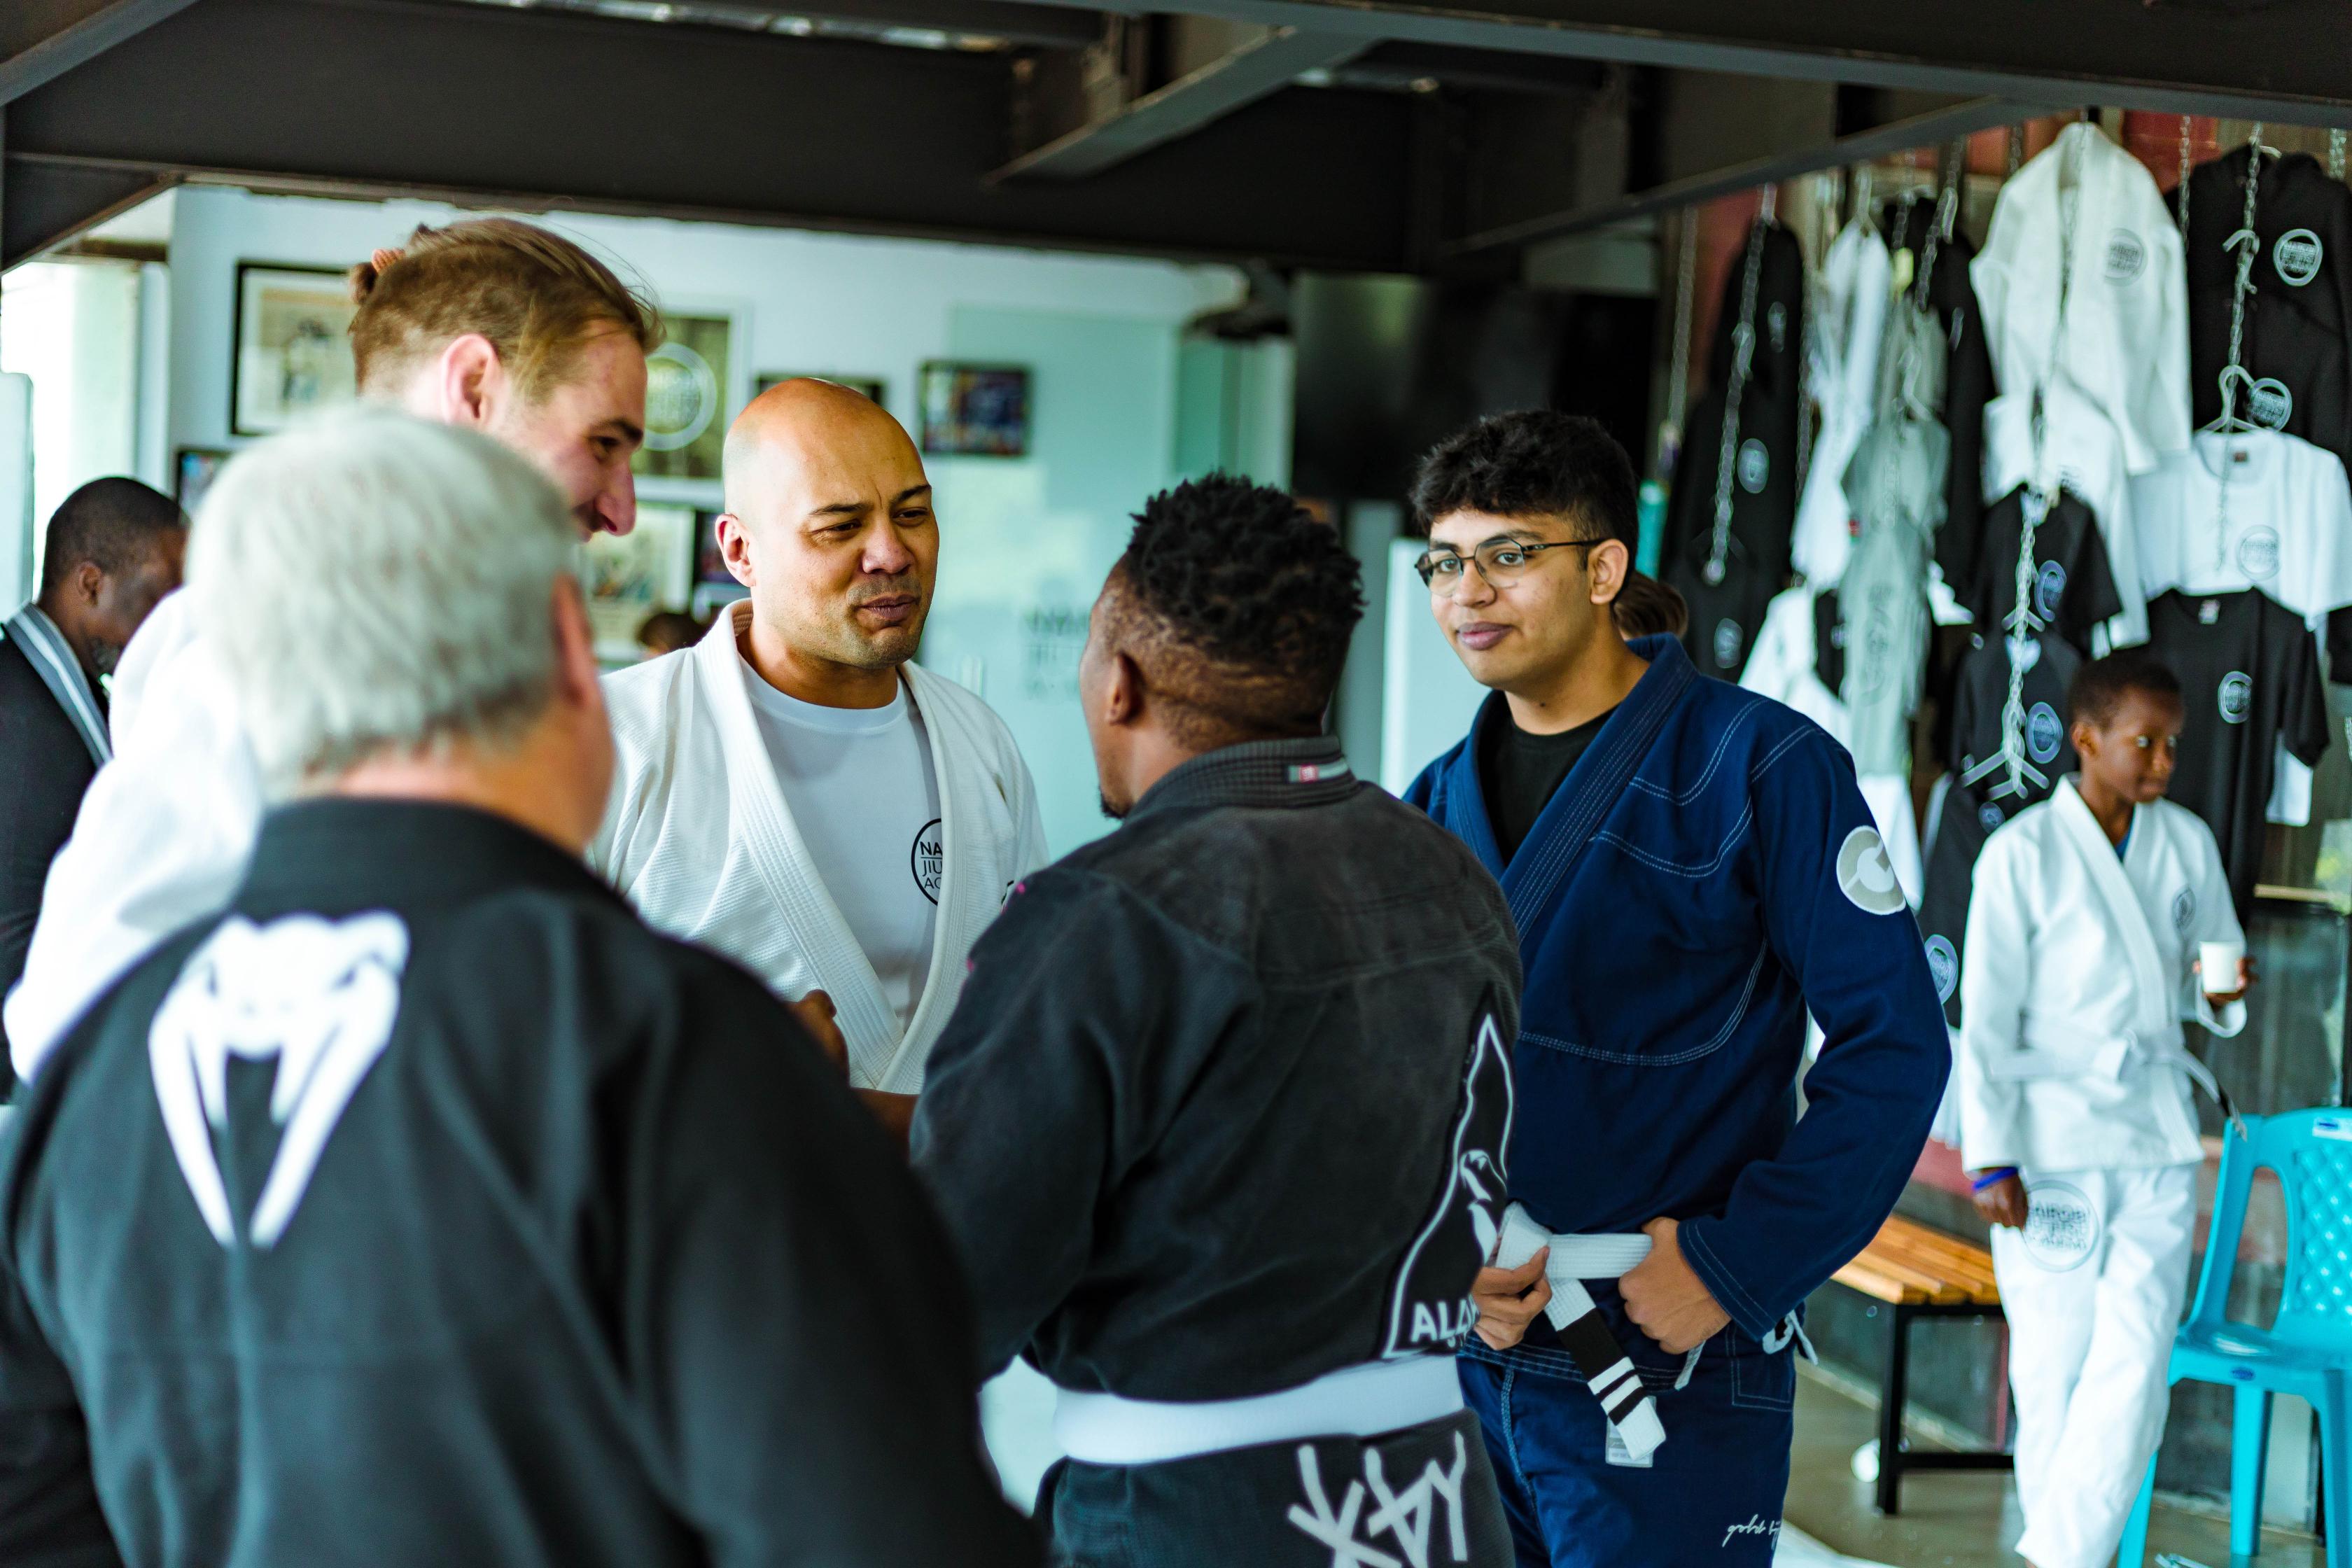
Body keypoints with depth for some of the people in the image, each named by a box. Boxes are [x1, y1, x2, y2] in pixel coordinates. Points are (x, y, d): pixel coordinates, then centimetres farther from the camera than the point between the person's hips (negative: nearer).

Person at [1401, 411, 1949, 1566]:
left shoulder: (1760, 768, -7)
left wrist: (1737, 1263, -15)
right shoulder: (1434, 808, 8)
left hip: (1669, 1382, -5)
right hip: (1454, 1362, 5)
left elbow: (1894, 1045, -10)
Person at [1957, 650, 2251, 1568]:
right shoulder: (2023, 853, -7)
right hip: (2053, 1141, -4)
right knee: (2054, 1363, 4)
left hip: (2158, 1142, 4)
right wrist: (1992, 1159, -12)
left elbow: (2206, 989, 18)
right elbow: (1987, 1020, -7)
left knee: (2135, 1364, -6)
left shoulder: (2188, 845, 7)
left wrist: (2221, 992, -7)